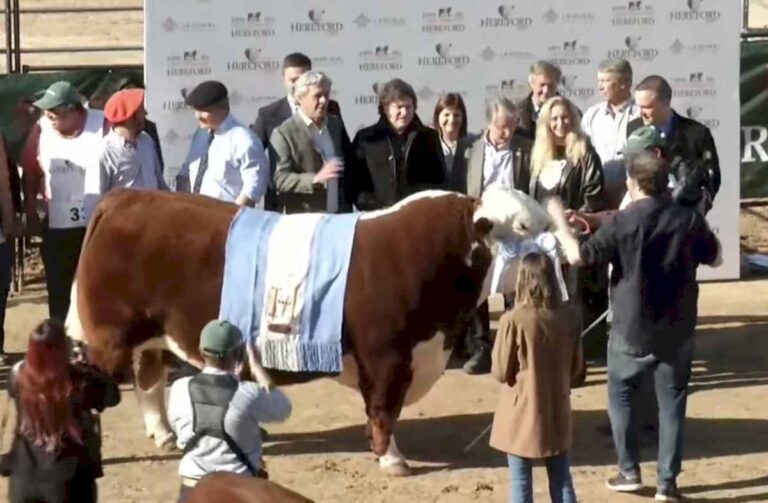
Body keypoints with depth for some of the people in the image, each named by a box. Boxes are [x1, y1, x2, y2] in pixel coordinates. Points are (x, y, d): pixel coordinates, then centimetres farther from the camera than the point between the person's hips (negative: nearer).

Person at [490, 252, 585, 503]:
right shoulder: (567, 318, -4)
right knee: (562, 481, 13)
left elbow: (501, 372, -9)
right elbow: (577, 371, 4)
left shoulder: (513, 320, -17)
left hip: (521, 417, -4)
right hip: (557, 415, 4)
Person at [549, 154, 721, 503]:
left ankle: (629, 472, 19)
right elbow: (715, 259, 7)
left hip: (632, 331, -2)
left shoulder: (623, 222, -14)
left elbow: (578, 256, -12)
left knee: (621, 396, 18)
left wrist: (560, 222, 3)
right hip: (677, 331, 2)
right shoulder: (689, 219, -7)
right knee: (672, 404, 10)